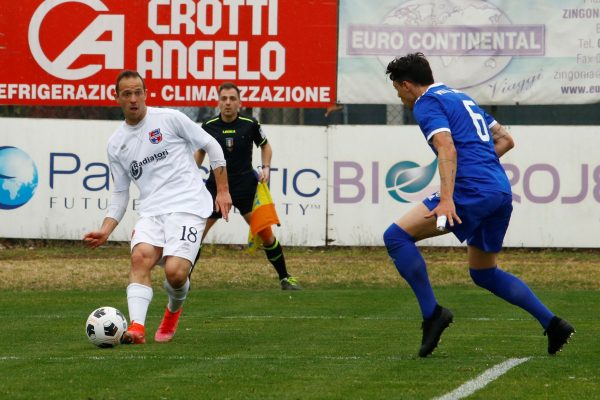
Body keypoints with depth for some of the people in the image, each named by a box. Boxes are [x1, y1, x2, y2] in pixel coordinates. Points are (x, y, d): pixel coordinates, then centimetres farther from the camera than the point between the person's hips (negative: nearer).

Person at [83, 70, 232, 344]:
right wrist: (106, 230, 5)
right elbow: (120, 193, 19)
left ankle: (173, 311, 14)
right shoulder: (116, 144, 14)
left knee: (175, 272, -21)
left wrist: (223, 191, 3)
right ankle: (136, 327, -37)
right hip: (151, 211, 4)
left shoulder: (169, 119, 1)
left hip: (188, 206, -4)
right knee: (140, 257, -27)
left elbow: (211, 146, 7)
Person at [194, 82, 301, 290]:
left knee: (266, 234, -6)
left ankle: (285, 278, 7)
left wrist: (266, 167, -2)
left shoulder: (250, 125, -4)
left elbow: (265, 146, 14)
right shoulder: (209, 126, -2)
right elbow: (200, 151, 16)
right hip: (216, 186, 1)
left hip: (245, 186, -1)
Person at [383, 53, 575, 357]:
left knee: (397, 236, -7)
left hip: (472, 191, -9)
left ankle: (432, 313, -14)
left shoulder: (427, 104, -1)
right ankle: (552, 324, 14)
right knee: (483, 273, 22)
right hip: (502, 191, 9)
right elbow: (505, 140, 28)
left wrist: (446, 200, -26)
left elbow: (447, 150, -17)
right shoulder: (462, 98, 27)